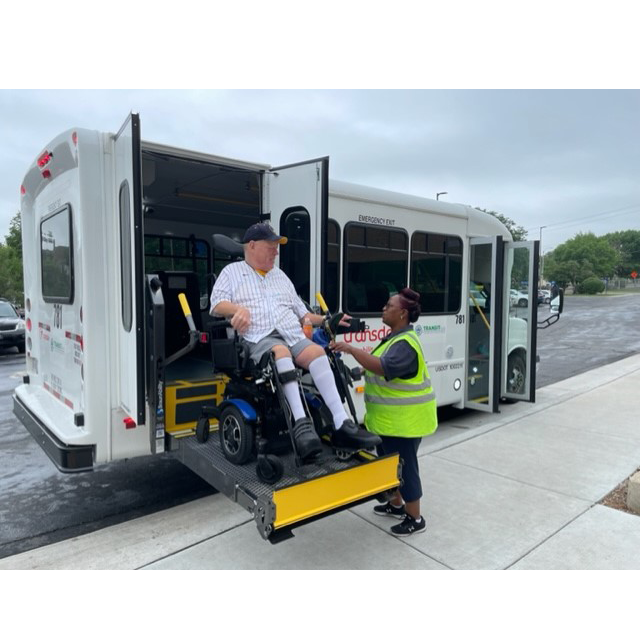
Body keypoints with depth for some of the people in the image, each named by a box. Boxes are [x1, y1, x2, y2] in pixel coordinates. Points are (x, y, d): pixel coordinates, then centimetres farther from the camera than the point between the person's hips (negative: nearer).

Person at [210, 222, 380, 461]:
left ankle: (342, 425, -36)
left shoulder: (280, 275, 29)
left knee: (317, 352, -28)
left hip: (293, 336, 4)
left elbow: (302, 313, 28)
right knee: (281, 352, -38)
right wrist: (239, 309, -16)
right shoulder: (232, 271, 17)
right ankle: (301, 422, -48)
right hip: (259, 338, -4)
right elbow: (217, 305, 3)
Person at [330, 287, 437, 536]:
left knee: (404, 464, 2)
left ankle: (415, 518, 19)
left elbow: (383, 368, -37)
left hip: (404, 418, -10)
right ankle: (396, 504, 39)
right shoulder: (395, 337, 11)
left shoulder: (405, 343, -23)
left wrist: (350, 349, -39)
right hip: (390, 417, 10)